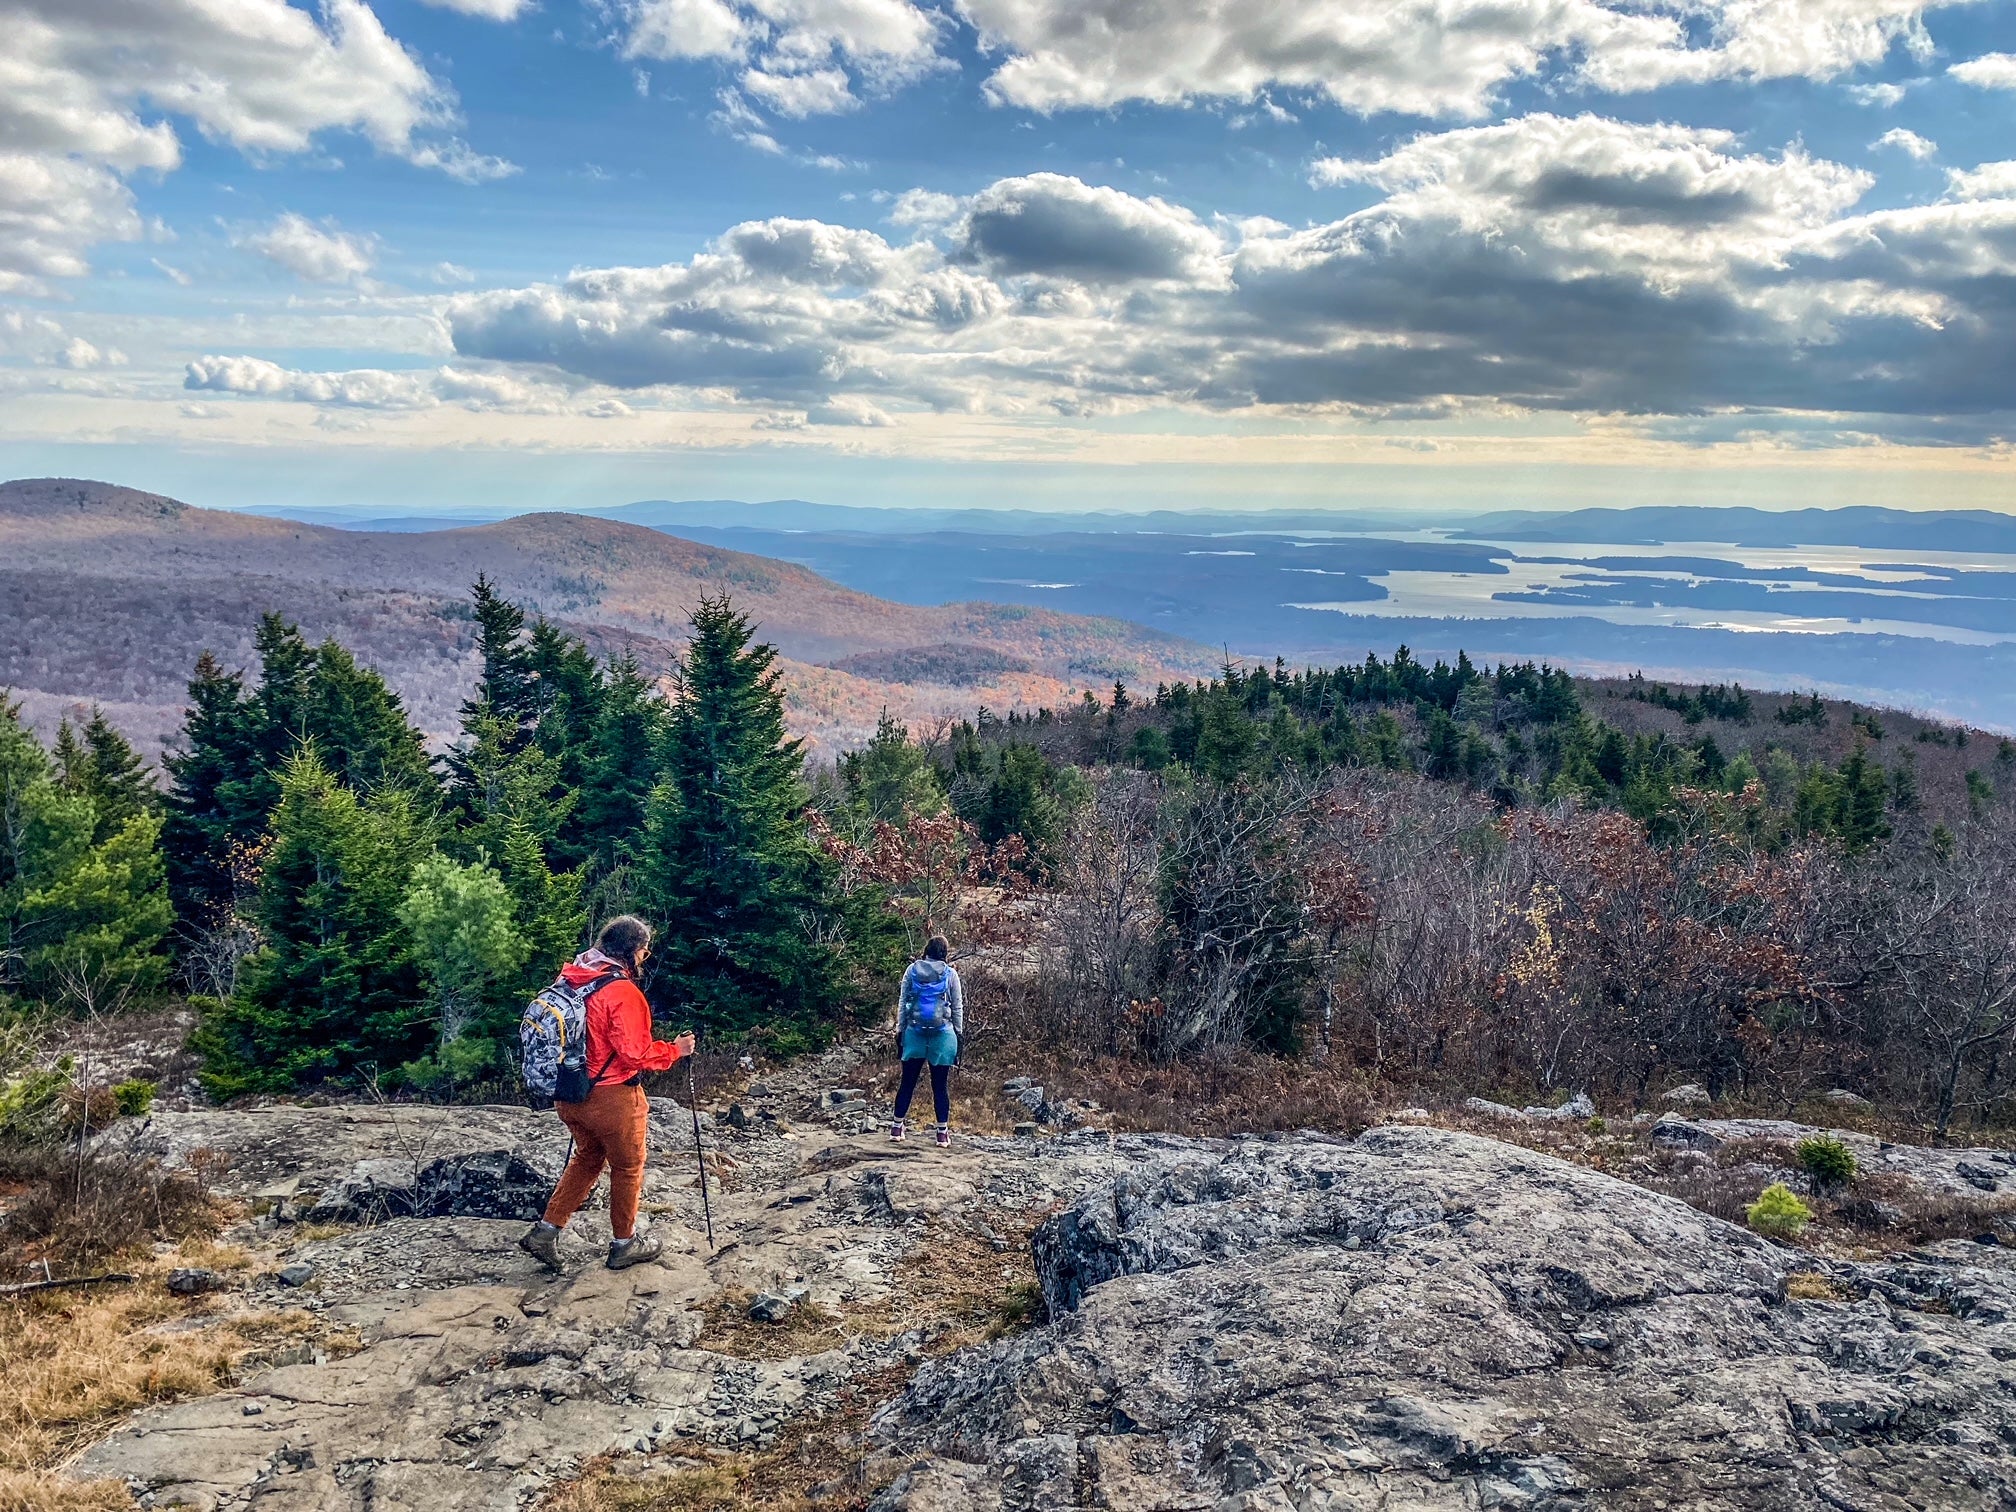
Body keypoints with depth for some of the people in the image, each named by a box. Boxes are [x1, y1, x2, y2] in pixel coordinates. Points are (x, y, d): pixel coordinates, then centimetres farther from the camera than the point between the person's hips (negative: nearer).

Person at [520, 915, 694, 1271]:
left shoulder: (571, 978, 1)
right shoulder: (623, 992, -23)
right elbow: (636, 1054, -22)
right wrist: (675, 1050, -7)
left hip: (570, 1093, 7)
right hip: (612, 1097, -7)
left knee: (587, 1158, 25)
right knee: (628, 1168, 13)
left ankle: (546, 1232, 22)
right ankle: (625, 1245, 26)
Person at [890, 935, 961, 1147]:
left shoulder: (912, 970, 3)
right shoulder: (950, 974, 0)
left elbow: (902, 1002, 6)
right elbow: (957, 1007, 3)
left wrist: (899, 1029, 12)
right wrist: (959, 1031, 12)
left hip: (914, 1032, 2)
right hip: (942, 1034, -1)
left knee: (908, 1081, 10)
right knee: (940, 1085, 3)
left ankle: (897, 1127, 16)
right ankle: (943, 1132, 6)